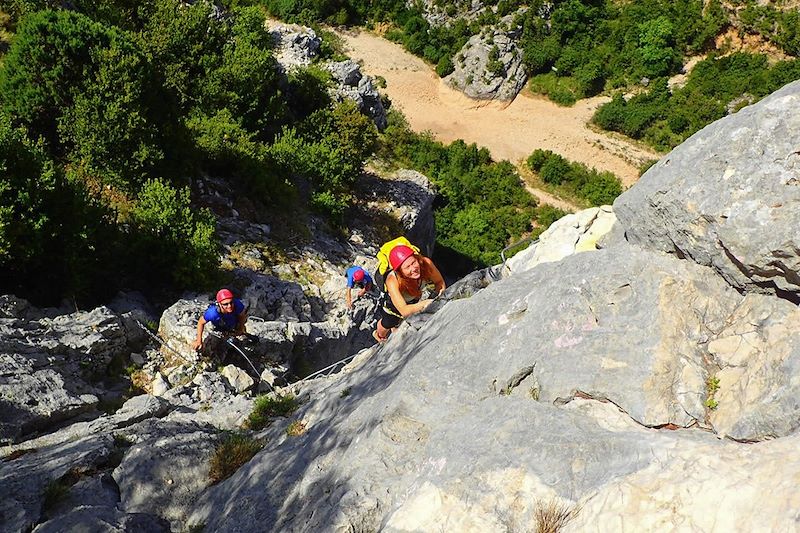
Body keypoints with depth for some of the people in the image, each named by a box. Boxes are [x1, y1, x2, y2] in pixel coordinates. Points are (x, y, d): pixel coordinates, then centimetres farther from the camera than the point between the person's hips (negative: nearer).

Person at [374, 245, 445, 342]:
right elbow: (404, 310, -50)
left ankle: (395, 329, 71)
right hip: (393, 304, -3)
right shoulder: (392, 280, -48)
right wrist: (425, 303, -60)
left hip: (414, 300, 3)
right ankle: (379, 336, 65)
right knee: (387, 324, 29)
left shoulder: (426, 263, -39)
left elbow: (440, 282, -22)